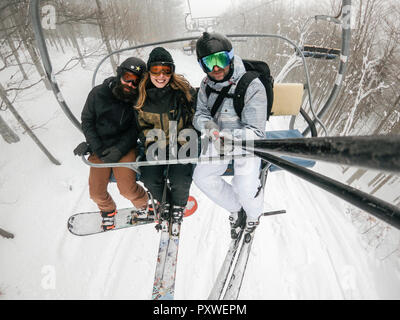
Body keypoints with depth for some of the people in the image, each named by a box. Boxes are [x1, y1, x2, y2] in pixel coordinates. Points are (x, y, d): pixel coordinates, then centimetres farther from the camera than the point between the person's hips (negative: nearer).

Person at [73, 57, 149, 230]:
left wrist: (118, 150, -17)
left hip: (124, 147, -2)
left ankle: (144, 203, 16)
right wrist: (97, 148, -9)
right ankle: (108, 209, 36)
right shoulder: (98, 93, -6)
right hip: (100, 148, 2)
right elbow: (87, 121, 1)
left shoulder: (138, 100, -9)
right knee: (97, 193, 1)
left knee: (127, 188, -18)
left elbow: (135, 129, -5)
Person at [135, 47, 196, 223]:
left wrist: (186, 142, -13)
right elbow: (142, 125, 8)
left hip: (181, 144, -2)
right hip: (157, 144, 3)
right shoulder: (142, 94, -1)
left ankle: (179, 204, 18)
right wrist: (151, 143, -8)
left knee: (180, 180, -20)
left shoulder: (183, 90, -8)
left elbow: (194, 120, -2)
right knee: (150, 179, -14)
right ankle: (164, 202, 22)